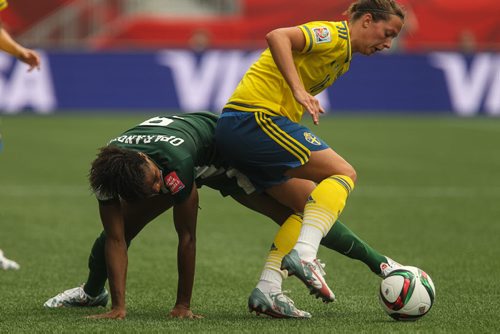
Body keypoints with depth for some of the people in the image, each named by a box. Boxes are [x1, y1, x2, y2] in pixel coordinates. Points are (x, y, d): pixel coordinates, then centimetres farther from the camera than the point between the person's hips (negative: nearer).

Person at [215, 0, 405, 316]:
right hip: (256, 117, -10)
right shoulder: (334, 35, -7)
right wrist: (299, 91, -31)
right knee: (343, 173, -13)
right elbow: (277, 37, -24)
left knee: (308, 206, 12)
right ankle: (304, 254, -28)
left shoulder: (343, 59, 24)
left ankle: (267, 290, 4)